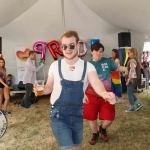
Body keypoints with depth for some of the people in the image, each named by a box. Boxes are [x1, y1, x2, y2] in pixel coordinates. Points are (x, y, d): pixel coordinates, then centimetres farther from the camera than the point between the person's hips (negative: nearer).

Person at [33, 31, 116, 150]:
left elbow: (96, 82, -26)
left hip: (77, 114, 2)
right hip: (58, 114, -2)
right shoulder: (55, 66, -5)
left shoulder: (87, 66, -7)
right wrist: (41, 90, -17)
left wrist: (104, 94, -48)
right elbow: (49, 87, 6)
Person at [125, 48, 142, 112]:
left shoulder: (132, 60, -16)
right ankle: (138, 104, 18)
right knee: (131, 93, 18)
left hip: (132, 79, -9)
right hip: (135, 79, 9)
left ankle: (132, 108, 10)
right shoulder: (136, 60, 13)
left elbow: (132, 71, -21)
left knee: (129, 93, 1)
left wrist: (128, 80, -19)